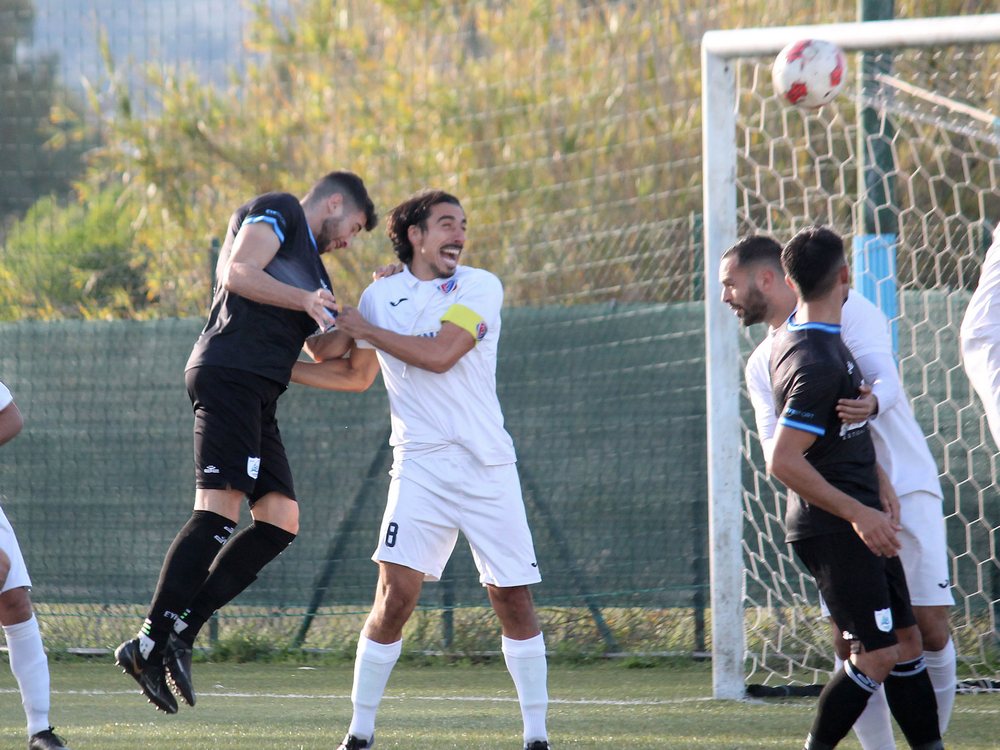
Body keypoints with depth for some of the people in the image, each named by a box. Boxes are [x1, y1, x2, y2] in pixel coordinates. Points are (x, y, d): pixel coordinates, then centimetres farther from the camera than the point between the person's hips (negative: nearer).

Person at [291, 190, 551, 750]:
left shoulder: (481, 288, -1)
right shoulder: (381, 296, 9)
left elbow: (439, 355, -15)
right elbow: (355, 375, 24)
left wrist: (364, 329, -6)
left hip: (488, 466, -1)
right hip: (421, 467, 1)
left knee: (513, 598, -1)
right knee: (396, 594, -12)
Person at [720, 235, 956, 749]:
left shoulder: (847, 312, -2)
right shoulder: (761, 364, 14)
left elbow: (883, 375, -20)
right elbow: (774, 448, 4)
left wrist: (872, 404, -44)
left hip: (906, 490, -5)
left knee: (930, 628, -11)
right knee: (849, 643, -5)